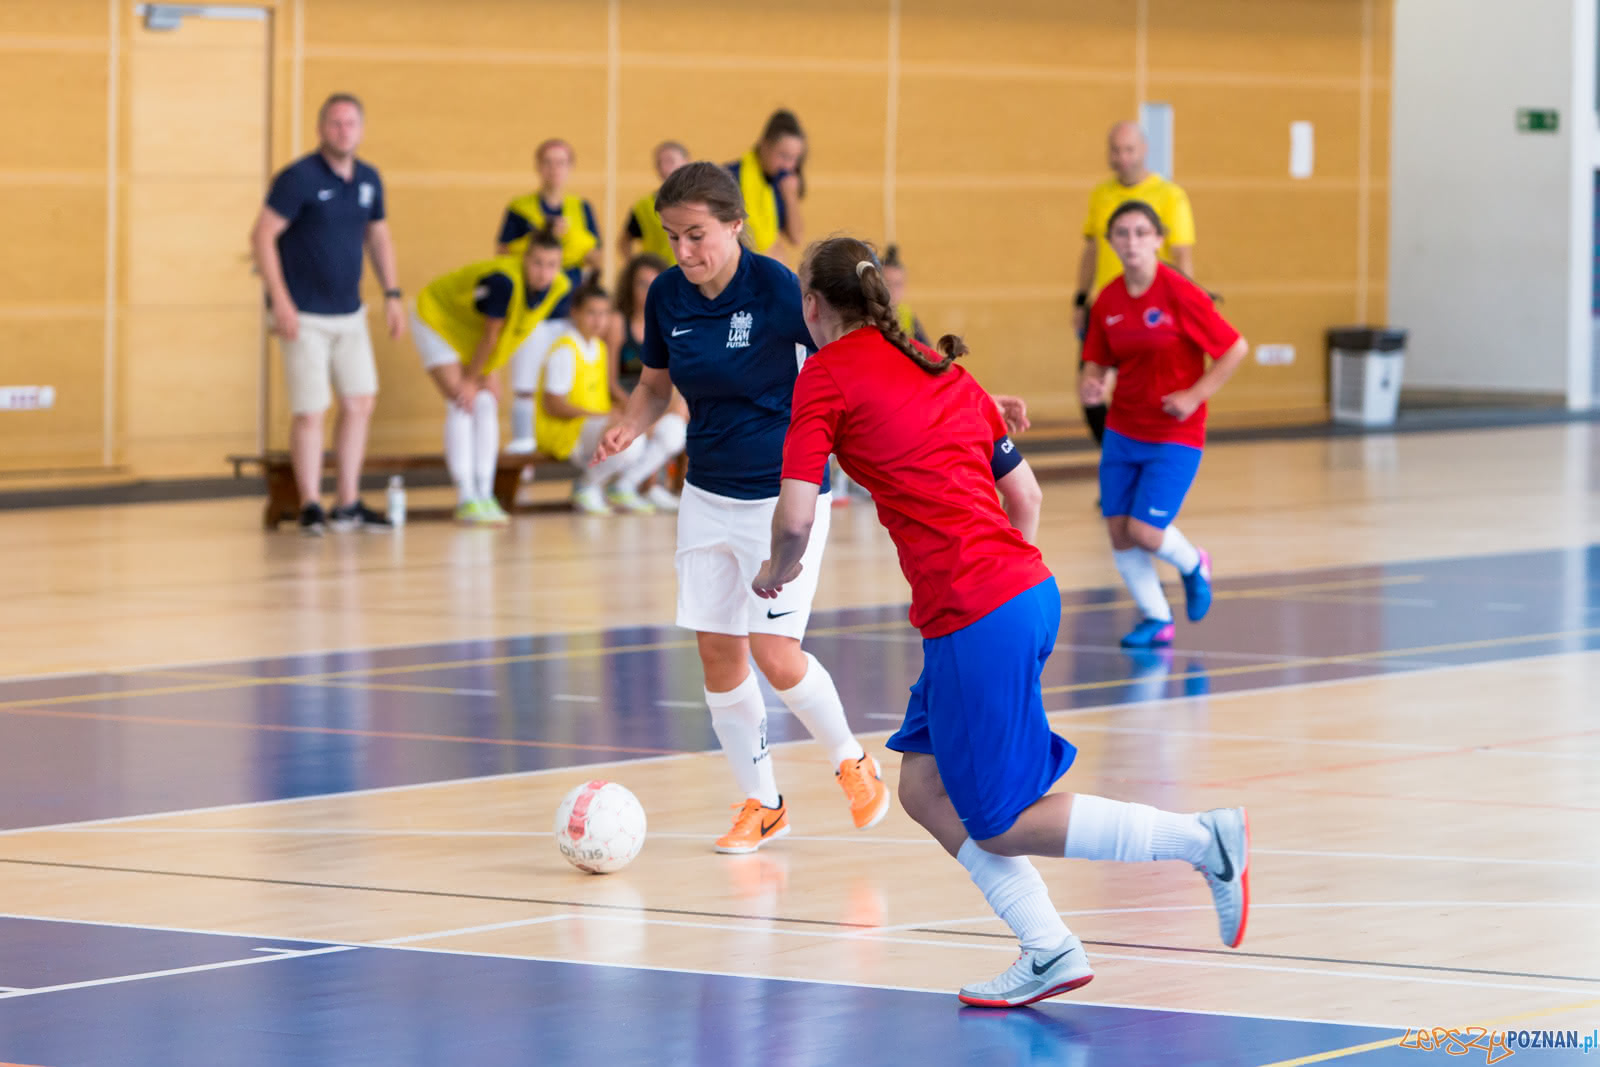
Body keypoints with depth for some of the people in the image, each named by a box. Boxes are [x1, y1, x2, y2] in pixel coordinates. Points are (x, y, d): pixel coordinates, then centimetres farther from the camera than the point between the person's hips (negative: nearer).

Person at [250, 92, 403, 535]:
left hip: (349, 314, 7)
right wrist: (280, 301, -20)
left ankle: (347, 505, 16)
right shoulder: (299, 178, -13)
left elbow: (379, 237, 20)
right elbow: (262, 235, -14)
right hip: (304, 316, -7)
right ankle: (310, 507, 6)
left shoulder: (368, 179, 7)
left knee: (360, 402, 7)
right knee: (310, 412, -6)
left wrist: (392, 295, 12)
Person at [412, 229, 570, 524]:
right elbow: (490, 336, -27)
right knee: (461, 403, -16)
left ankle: (484, 495, 2)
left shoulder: (558, 287, -17)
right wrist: (469, 380, -16)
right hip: (438, 320, -7)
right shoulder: (504, 281, -39)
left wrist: (480, 377, -4)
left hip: (474, 338, 7)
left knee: (487, 405, -2)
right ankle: (466, 499, -17)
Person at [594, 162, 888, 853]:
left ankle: (852, 762, 17)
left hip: (784, 495, -5)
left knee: (774, 655, -11)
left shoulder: (777, 288, -18)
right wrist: (628, 427, -7)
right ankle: (761, 804, 20)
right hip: (708, 496, 5)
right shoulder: (666, 296, -2)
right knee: (717, 652, 3)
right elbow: (655, 384, 12)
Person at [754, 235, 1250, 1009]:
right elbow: (1025, 495, 20)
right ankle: (1048, 950, 7)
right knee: (925, 788, 14)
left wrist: (776, 571, 11)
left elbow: (796, 517, -9)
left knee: (999, 826, 2)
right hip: (1026, 587, 8)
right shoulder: (941, 368, 19)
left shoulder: (828, 373, -3)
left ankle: (1203, 839, -3)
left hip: (976, 618, -8)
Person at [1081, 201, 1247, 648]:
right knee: (1119, 533, 1)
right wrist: (1089, 384, -11)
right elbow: (1098, 361, 12)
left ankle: (1193, 565, 22)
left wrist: (1195, 395, -15)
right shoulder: (1108, 301, 0)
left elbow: (1235, 348, -10)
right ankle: (1157, 619, 20)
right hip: (1122, 431, 5)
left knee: (1144, 531, -12)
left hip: (1175, 435, -5)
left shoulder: (1179, 293, -15)